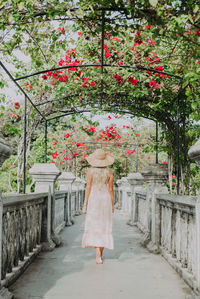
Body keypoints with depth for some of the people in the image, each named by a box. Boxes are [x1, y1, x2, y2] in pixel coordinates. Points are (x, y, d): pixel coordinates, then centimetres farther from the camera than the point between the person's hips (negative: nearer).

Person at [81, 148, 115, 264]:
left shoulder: (90, 171, -4)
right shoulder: (109, 172, -2)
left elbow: (88, 188, -6)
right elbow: (111, 189, -1)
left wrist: (85, 204, -1)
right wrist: (112, 205, 8)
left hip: (93, 199, -1)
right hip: (106, 199, 1)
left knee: (94, 226, 0)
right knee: (104, 227, 10)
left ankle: (98, 255, -13)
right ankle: (100, 254, 15)